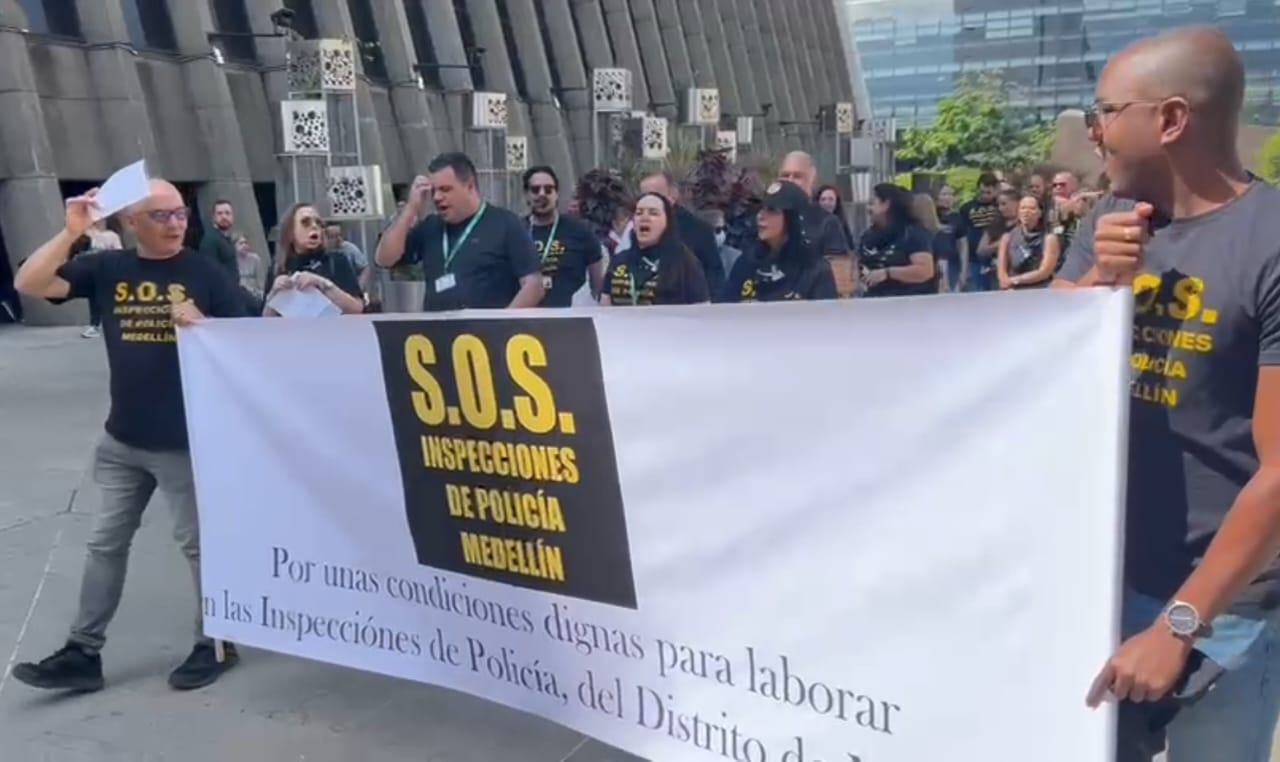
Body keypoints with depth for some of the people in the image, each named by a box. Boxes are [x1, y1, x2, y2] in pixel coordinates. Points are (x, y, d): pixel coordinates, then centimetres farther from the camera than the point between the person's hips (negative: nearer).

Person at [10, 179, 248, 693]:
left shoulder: (205, 273, -4)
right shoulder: (107, 268, 4)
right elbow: (29, 284, -4)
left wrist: (202, 325, -21)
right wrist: (71, 232, -13)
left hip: (187, 440, -4)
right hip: (122, 441, 4)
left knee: (199, 542, 6)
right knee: (106, 544, 12)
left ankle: (215, 644, 22)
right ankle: (83, 653, 23)